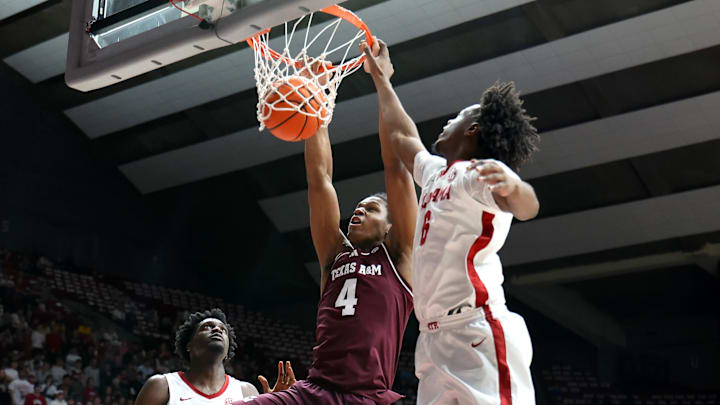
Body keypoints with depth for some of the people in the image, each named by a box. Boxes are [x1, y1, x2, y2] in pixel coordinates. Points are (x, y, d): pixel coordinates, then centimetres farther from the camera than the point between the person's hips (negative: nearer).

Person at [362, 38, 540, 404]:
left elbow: (528, 207, -25)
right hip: (435, 337, 9)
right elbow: (401, 135, 41)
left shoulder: (483, 171, -4)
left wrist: (512, 188, -47)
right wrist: (380, 79, 48)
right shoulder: (436, 173, 23)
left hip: (478, 335, -8)